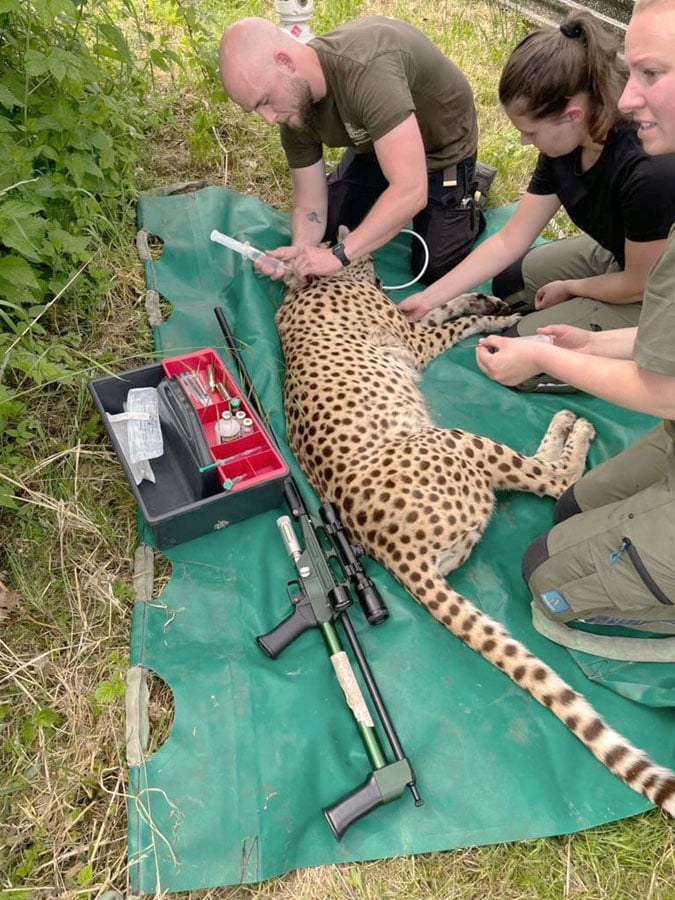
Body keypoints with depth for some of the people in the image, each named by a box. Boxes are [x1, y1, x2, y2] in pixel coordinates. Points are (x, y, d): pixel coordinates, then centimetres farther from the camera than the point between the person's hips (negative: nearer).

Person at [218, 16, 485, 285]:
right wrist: (299, 251, -35)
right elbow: (310, 206, -14)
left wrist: (339, 254, -44)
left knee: (433, 269, -5)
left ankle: (469, 207, 24)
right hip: (373, 146, 6)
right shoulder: (294, 108, -20)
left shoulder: (367, 70, -42)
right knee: (319, 237, 7)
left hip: (442, 149, -5)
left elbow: (411, 191, -45)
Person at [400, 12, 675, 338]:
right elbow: (509, 241, -7)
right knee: (509, 282, 15)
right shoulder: (565, 145, -12)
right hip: (617, 255, 8)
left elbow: (638, 285, -23)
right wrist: (429, 297, -9)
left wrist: (568, 288, -6)